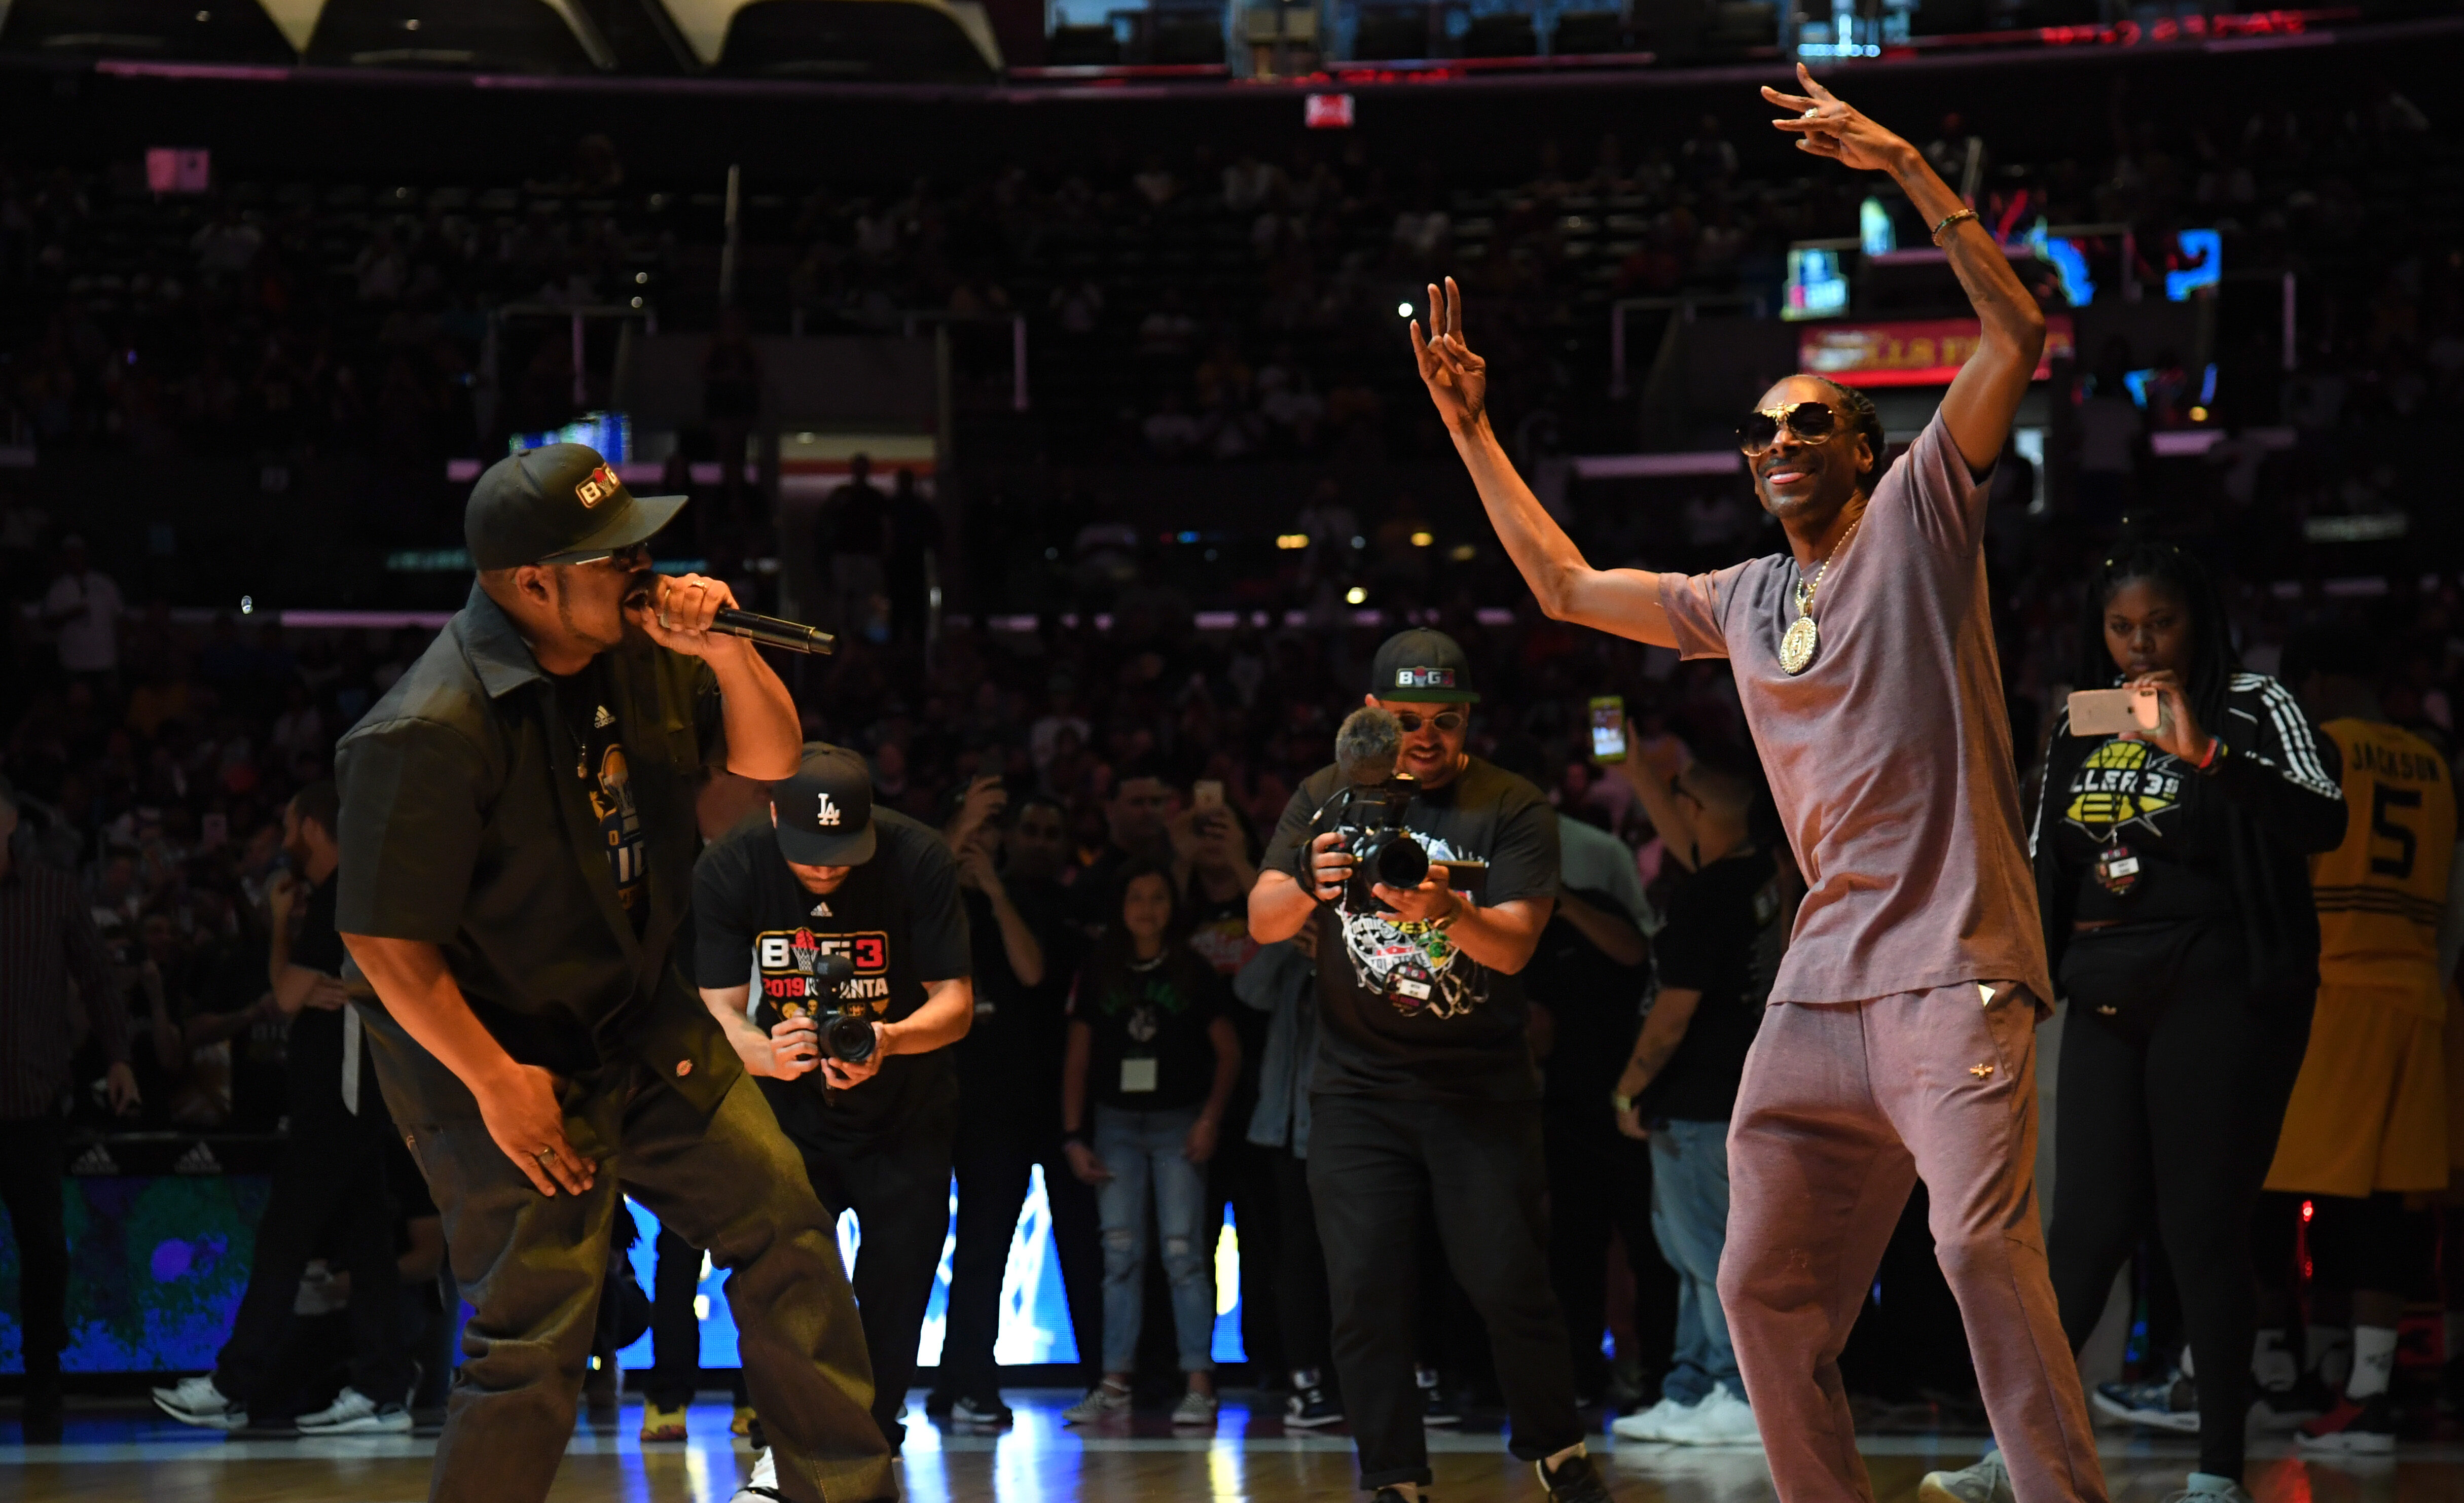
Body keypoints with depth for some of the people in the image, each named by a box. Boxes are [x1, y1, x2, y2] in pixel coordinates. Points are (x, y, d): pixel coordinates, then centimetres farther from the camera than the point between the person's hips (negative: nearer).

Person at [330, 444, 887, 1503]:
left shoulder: (635, 645, -4)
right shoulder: (430, 736, -27)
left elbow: (769, 760, 7)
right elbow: (381, 938, -24)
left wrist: (727, 655, -13)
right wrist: (495, 1082, -22)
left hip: (648, 1028, 8)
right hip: (511, 1059, -8)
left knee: (783, 1227, 10)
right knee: (535, 1339, -11)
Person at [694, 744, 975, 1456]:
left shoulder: (918, 859, -23)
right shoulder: (726, 869, -20)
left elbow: (956, 1002, -19)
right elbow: (719, 1008, -20)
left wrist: (888, 1041, -41)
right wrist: (764, 1053, -43)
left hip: (904, 1110, 0)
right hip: (790, 1105, 0)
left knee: (895, 1295, 1)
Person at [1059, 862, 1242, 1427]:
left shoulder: (1193, 972, 0)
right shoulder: (1099, 973, 5)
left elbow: (1228, 1051, 3)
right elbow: (1077, 1057, 8)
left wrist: (1210, 1117, -7)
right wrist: (1074, 1136, 2)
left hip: (1177, 1123, -3)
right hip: (1116, 1124, 3)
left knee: (1183, 1251, -8)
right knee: (1120, 1253, 2)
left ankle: (1199, 1385, -9)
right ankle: (1115, 1384, 3)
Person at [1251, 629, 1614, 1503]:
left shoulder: (1511, 810, -4)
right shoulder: (1328, 799, 4)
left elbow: (1513, 946, -16)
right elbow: (1263, 921, -5)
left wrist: (1445, 910, -37)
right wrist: (1309, 887, -28)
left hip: (1481, 1085, -2)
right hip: (1359, 1085, 2)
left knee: (1509, 1282, -6)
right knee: (1365, 1293, -4)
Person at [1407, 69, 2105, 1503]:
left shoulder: (1916, 520, 5)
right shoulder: (1740, 604, 21)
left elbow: (2019, 327, -5)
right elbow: (1565, 584, 34)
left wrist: (1907, 169, -7)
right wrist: (1474, 432, 30)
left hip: (1952, 965, -7)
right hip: (1821, 980, 7)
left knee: (1982, 1236, -24)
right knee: (1766, 1285, 3)